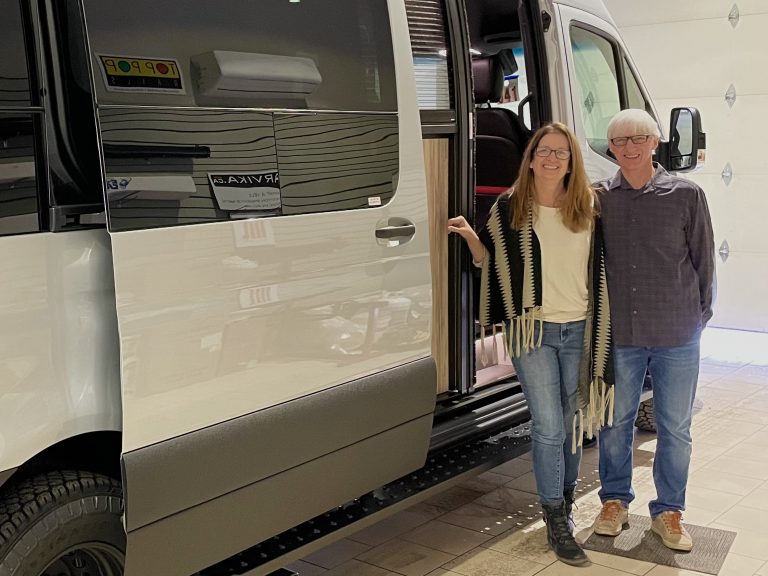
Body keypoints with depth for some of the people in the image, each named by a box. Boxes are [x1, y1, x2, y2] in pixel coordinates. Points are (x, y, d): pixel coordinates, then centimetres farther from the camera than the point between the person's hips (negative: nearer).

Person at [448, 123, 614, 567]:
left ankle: (566, 501, 30)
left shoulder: (589, 208, 4)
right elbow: (492, 262, 5)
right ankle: (557, 521, 6)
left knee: (573, 423, 13)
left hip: (579, 329, 3)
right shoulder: (510, 208, -1)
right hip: (533, 329, -2)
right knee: (548, 426, -4)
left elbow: (600, 267, 12)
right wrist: (471, 238, -12)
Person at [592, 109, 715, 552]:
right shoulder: (598, 197, 2)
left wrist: (698, 315, 7)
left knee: (675, 428, 9)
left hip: (677, 335, -1)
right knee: (615, 421, 13)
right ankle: (615, 499, 31)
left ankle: (669, 510, 26)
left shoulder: (686, 195, -2)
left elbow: (704, 261, 5)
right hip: (618, 333, 1)